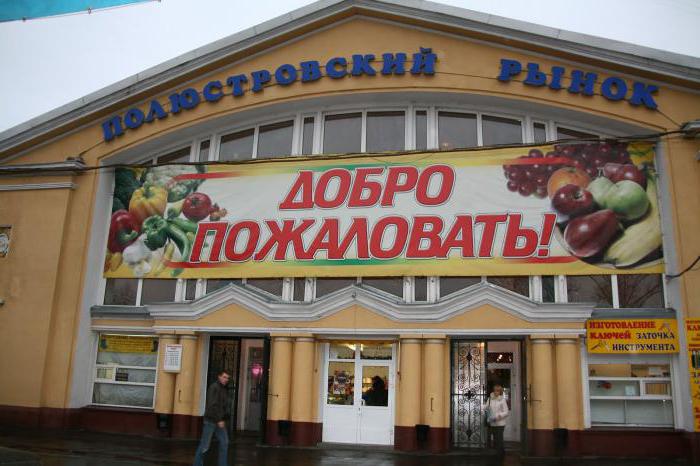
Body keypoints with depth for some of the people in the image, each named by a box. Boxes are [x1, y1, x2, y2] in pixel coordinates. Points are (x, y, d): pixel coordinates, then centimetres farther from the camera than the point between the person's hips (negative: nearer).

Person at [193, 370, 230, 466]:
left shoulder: (224, 389, 12)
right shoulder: (214, 387, -13)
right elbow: (212, 405, -19)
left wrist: (224, 419, 5)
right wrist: (218, 420, -20)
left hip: (220, 421, 8)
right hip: (211, 420, -8)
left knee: (224, 443, 4)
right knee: (205, 445, -1)